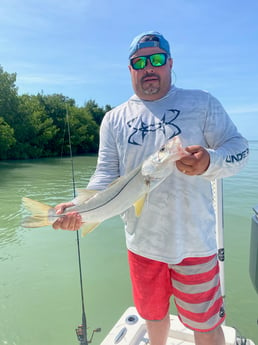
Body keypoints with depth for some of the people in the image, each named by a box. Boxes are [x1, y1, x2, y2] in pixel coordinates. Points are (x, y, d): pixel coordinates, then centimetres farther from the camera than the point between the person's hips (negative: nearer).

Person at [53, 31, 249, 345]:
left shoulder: (201, 103, -1)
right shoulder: (114, 119, 4)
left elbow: (238, 147, -3)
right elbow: (106, 174, -1)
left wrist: (209, 162, -26)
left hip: (193, 242, -2)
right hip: (141, 242, 3)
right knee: (153, 314, 25)